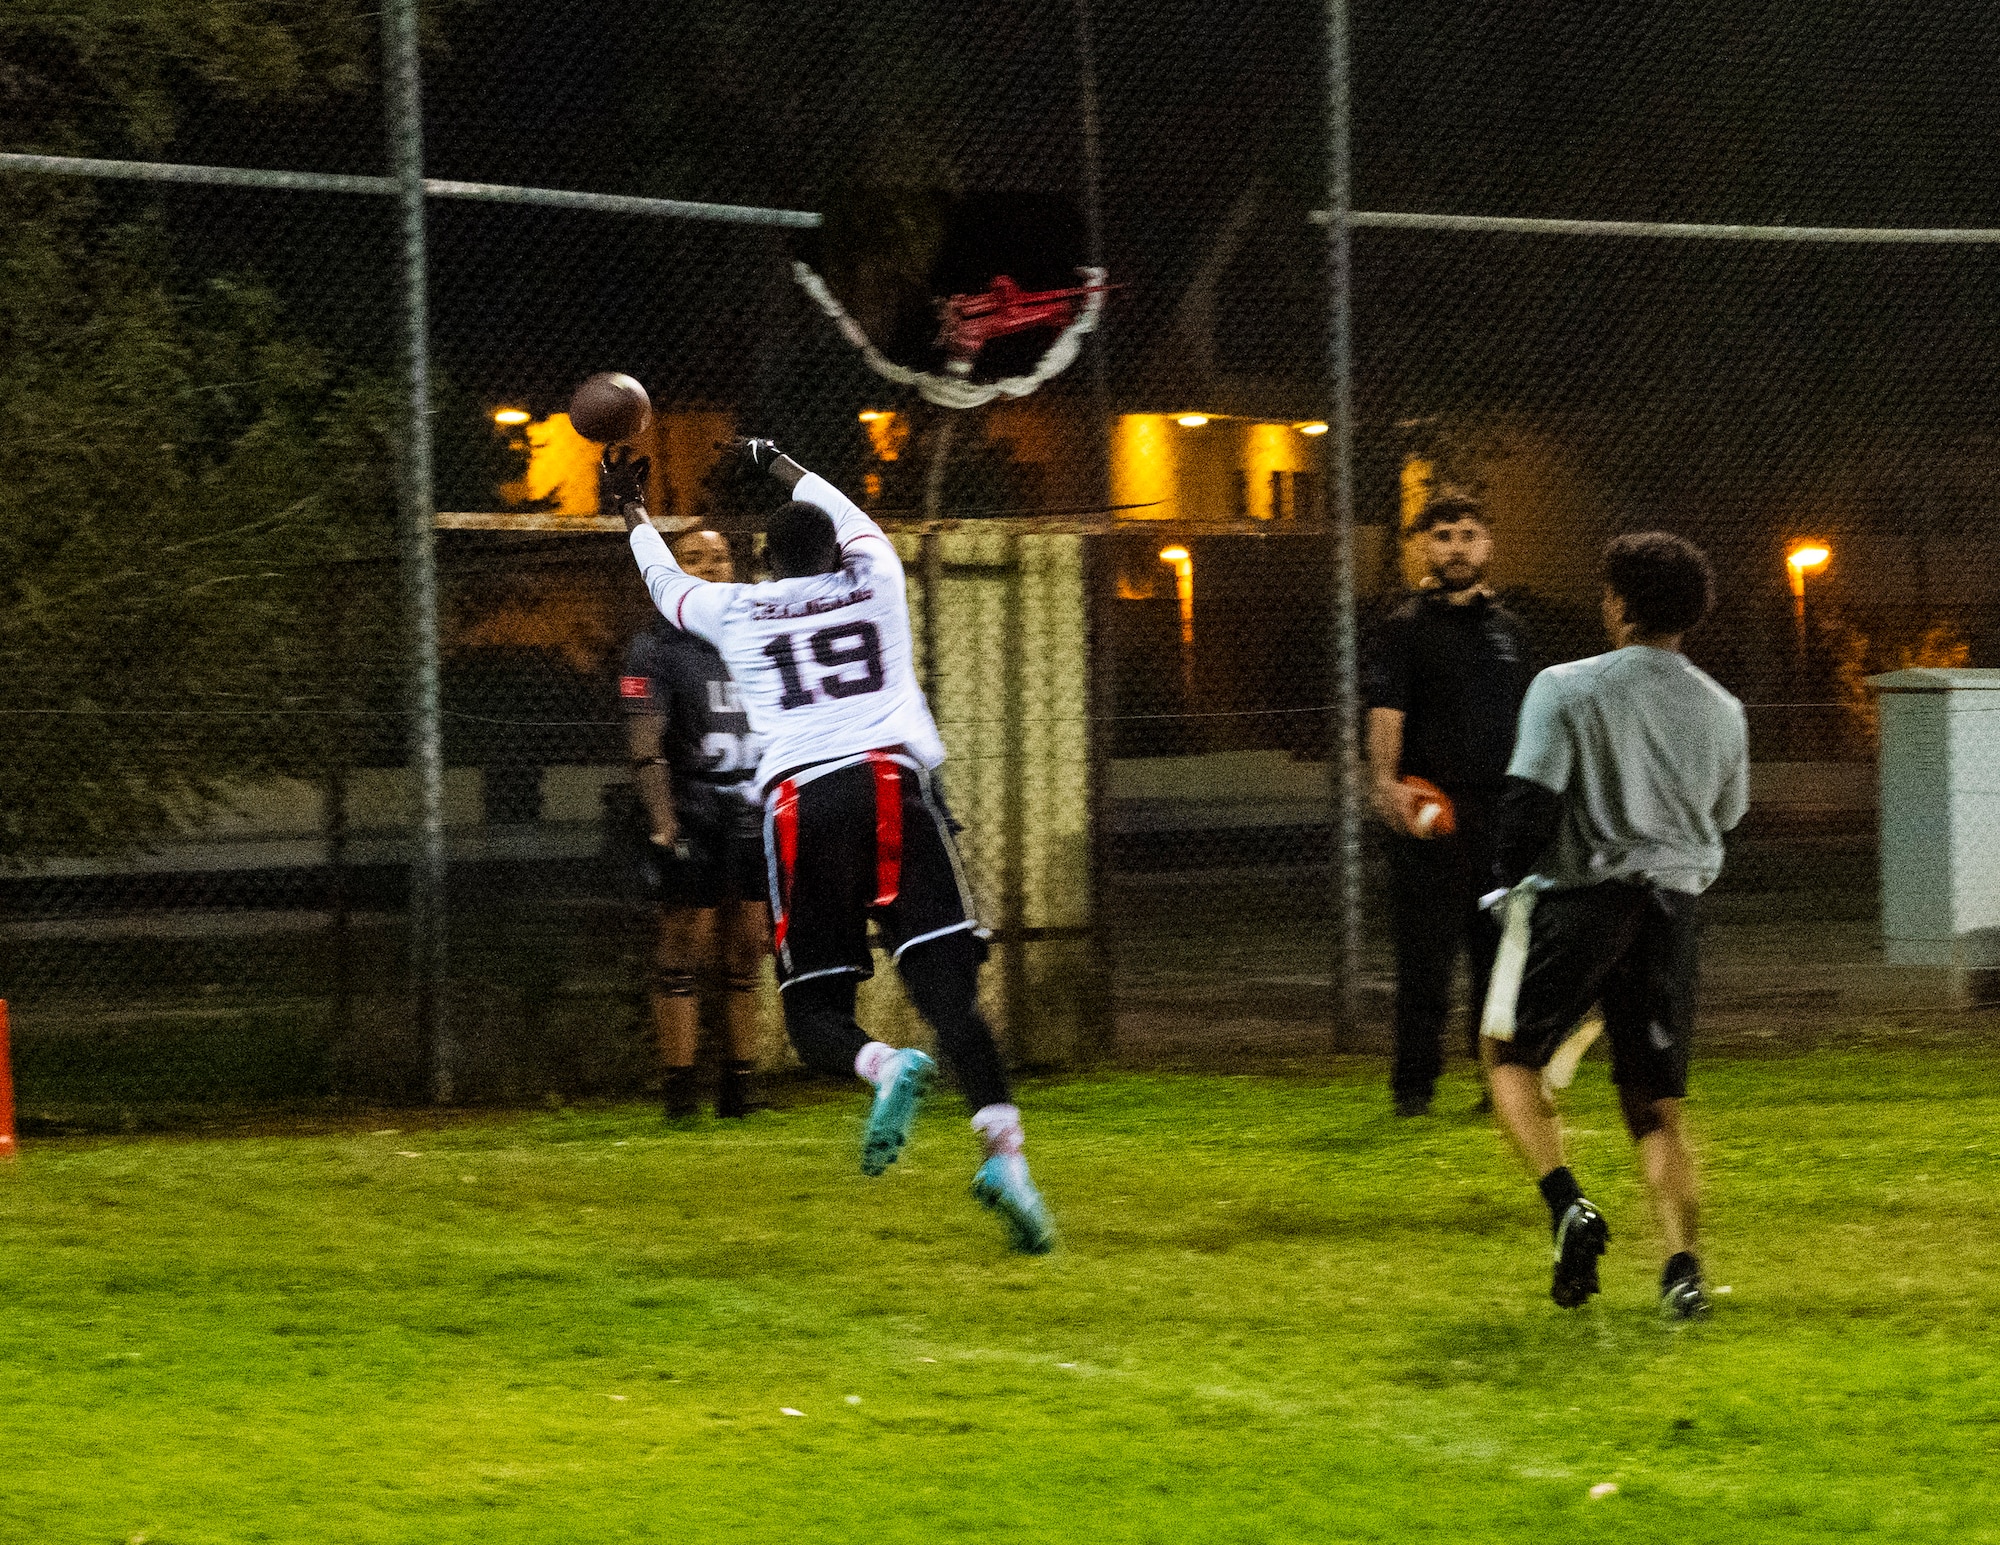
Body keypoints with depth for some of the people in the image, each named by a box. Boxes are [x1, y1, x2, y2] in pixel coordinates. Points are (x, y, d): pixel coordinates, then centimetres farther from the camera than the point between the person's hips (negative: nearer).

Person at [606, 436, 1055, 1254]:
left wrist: (633, 510, 56)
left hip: (801, 806, 0)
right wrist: (780, 465, 58)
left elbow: (666, 583, 39)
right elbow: (849, 517, 43)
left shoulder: (736, 612, 17)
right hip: (894, 790, 0)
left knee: (815, 1012, 7)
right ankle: (1003, 1150, -31)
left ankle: (885, 1067, -29)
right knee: (945, 985, -11)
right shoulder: (875, 581, 20)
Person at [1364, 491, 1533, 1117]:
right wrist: (1386, 779, -31)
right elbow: (1385, 711, -14)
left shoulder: (1508, 630, 17)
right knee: (1426, 954, -5)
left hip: (1500, 813, 5)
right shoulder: (1409, 626, -1)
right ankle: (1414, 1083, 1)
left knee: (1503, 950, 7)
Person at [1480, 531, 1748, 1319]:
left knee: (1511, 1057, 13)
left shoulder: (1567, 690, -9)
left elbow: (1531, 800, -13)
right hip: (1671, 910, 4)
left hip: (1579, 896, -4)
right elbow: (1726, 815, 18)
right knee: (1657, 1103, 11)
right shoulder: (1721, 711, 6)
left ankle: (1568, 1206, -10)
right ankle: (1683, 1266, -2)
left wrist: (1510, 876, 3)